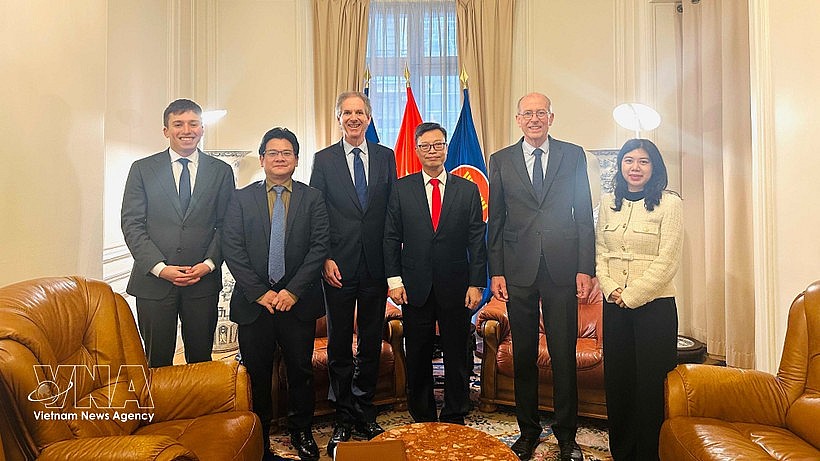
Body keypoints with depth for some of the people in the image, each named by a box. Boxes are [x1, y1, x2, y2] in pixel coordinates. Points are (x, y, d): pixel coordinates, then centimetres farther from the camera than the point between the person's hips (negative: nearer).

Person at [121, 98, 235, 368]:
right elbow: (131, 223, -1)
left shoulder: (221, 171, 6)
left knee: (201, 360, 10)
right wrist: (159, 267, -11)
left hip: (203, 279, 1)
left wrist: (209, 264, -8)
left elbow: (226, 224, 5)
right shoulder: (142, 169, 4)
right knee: (158, 361, 9)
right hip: (153, 279, 0)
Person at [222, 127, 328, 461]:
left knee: (301, 370, 10)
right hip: (254, 301, 0)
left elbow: (320, 247, -3)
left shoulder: (312, 198, 4)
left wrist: (293, 291, -12)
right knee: (256, 373, 9)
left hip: (299, 301, 0)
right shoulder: (241, 198, 5)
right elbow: (233, 249, -2)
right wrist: (260, 292, -10)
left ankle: (301, 431, 30)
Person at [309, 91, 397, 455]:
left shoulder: (386, 156, 8)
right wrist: (325, 259, -9)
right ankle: (343, 419, 22)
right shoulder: (324, 160, 3)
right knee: (339, 346, 7)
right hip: (338, 267, -1)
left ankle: (366, 415, 27)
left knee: (371, 343, 11)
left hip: (376, 265, 2)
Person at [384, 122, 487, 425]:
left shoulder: (468, 190, 4)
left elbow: (477, 241, 2)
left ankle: (454, 420, 26)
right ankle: (422, 418, 27)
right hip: (415, 288, 0)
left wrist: (477, 284, -4)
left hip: (456, 287, 0)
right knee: (417, 357, 10)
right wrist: (394, 280, -4)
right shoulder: (401, 189, 5)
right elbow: (391, 238, 4)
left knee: (456, 355, 9)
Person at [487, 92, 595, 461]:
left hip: (562, 270, 0)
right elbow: (495, 221, 6)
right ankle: (528, 430, 27)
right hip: (518, 271, 1)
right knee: (523, 356, 10)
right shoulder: (501, 160, 8)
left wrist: (586, 269, -3)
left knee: (564, 355, 5)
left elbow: (584, 216, 5)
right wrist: (496, 272, 0)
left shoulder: (573, 155, 7)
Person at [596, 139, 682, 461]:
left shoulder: (669, 203, -6)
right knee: (616, 380, 11)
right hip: (614, 304, 5)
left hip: (653, 304, -4)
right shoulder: (608, 203, 9)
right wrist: (611, 289, -6)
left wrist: (630, 296, -12)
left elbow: (667, 261, -11)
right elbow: (600, 251, 9)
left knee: (650, 384, 4)